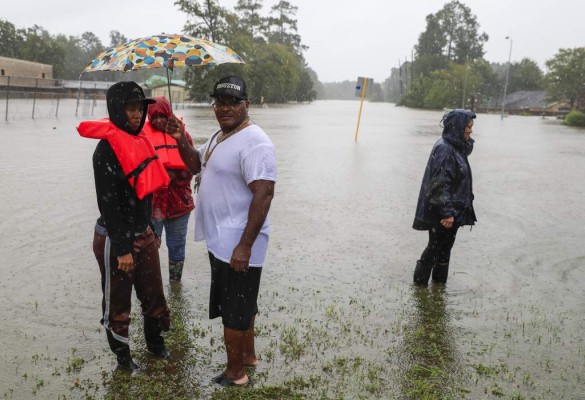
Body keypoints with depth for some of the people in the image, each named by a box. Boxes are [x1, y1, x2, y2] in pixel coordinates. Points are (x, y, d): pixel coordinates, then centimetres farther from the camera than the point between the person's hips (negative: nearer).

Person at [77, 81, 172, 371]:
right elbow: (108, 203, -21)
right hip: (115, 239, -7)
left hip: (143, 235, 8)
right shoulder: (107, 148, -18)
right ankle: (122, 355, 29)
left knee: (153, 293, 17)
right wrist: (122, 248, -21)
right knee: (117, 300, 11)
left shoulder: (138, 141, 7)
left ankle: (155, 342, 38)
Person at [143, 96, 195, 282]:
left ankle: (175, 283, 30)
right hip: (152, 201, -2)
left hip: (178, 200, 2)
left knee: (177, 246, 14)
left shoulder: (182, 134, 4)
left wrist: (174, 175, -13)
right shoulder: (144, 135, -1)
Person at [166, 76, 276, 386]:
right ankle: (248, 355, 40)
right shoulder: (220, 136, 11)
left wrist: (245, 245, -28)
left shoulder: (254, 142, -20)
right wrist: (181, 141, 3)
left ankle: (235, 374, 21)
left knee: (234, 312, 5)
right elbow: (197, 165, 24)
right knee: (241, 305, 23)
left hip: (237, 246, -9)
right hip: (220, 241, 9)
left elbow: (264, 193, -27)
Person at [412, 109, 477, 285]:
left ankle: (440, 281, 31)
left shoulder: (456, 146, 7)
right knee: (435, 247, 5)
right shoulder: (444, 149, -22)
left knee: (445, 246, 18)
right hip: (441, 211, -9)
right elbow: (440, 183, -24)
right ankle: (420, 282, 21)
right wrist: (447, 212, -24)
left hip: (453, 209, 9)